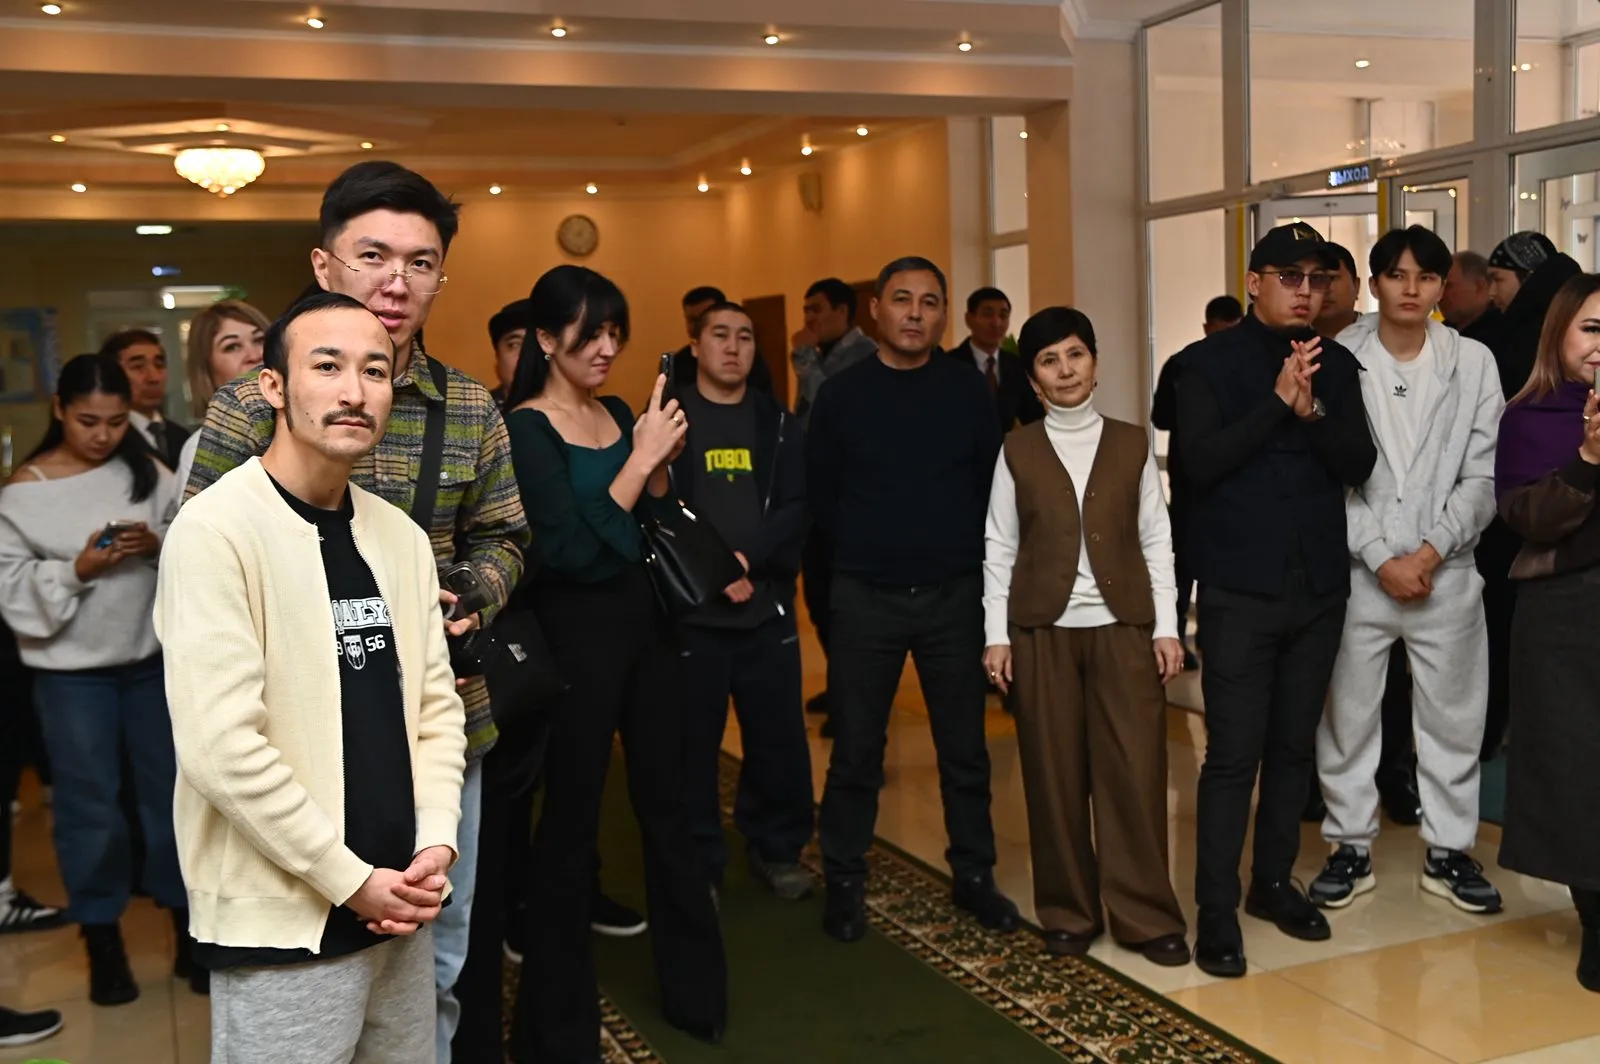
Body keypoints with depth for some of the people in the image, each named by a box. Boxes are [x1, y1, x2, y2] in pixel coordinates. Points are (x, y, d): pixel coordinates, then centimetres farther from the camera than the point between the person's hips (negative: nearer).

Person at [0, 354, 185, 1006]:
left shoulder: (147, 472, -3)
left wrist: (160, 547, -19)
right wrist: (77, 570, -21)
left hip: (155, 656, 2)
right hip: (72, 670, -2)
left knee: (172, 791, 12)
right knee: (90, 805, 8)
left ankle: (187, 919, 29)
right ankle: (102, 938, 24)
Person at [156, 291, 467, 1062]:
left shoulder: (400, 536, 6)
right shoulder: (216, 530, -14)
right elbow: (221, 746, -19)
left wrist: (435, 843, -3)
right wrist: (350, 879, -14)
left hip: (398, 905, 6)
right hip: (285, 918, -6)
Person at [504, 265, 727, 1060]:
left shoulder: (619, 414, 8)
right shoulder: (524, 428, -12)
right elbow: (570, 550, -21)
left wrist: (661, 465, -4)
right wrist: (640, 458, -21)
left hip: (646, 620, 7)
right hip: (577, 633, -7)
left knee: (666, 804, 14)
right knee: (571, 823, 3)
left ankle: (694, 990, 30)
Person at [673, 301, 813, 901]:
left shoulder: (778, 423, 10)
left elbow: (797, 510, 0)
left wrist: (747, 558, -15)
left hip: (767, 607, 3)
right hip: (691, 611, -2)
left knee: (779, 738, 7)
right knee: (693, 742, 4)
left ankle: (776, 850, 24)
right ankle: (699, 865, 18)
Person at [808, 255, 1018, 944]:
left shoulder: (969, 392, 1)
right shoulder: (841, 396, -2)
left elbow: (992, 483, 5)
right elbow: (819, 494, 4)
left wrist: (962, 552, 2)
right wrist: (860, 556, 7)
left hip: (953, 596, 1)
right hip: (865, 600, -1)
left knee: (965, 748, 10)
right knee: (856, 750, 6)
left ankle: (974, 875, 25)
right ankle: (845, 881, 20)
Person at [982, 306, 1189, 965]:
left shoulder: (1132, 444, 7)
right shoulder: (1017, 451, 5)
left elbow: (1156, 540, 6)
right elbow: (999, 547, 5)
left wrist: (1166, 627, 0)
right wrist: (996, 635, -1)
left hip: (1123, 626, 0)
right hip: (1042, 630, 0)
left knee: (1136, 771, -3)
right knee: (1054, 774, 4)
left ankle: (1146, 915, 8)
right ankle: (1068, 914, 16)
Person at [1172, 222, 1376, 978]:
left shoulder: (1336, 365, 8)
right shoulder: (1209, 362, -3)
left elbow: (1359, 464, -1)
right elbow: (1200, 461, -14)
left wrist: (1312, 409, -18)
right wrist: (1277, 401, -20)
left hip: (1320, 586, 4)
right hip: (1240, 588, -4)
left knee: (1294, 745, 13)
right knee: (1234, 752, -4)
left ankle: (1274, 881, 27)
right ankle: (1216, 909, 5)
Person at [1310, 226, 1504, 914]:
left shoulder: (1474, 362, 2)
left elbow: (1482, 475, 0)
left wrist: (1432, 550, -11)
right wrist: (1381, 559, -11)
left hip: (1446, 571, 1)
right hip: (1357, 570, -1)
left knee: (1453, 715, 9)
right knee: (1347, 714, 7)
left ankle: (1449, 850, 25)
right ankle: (1351, 847, 21)